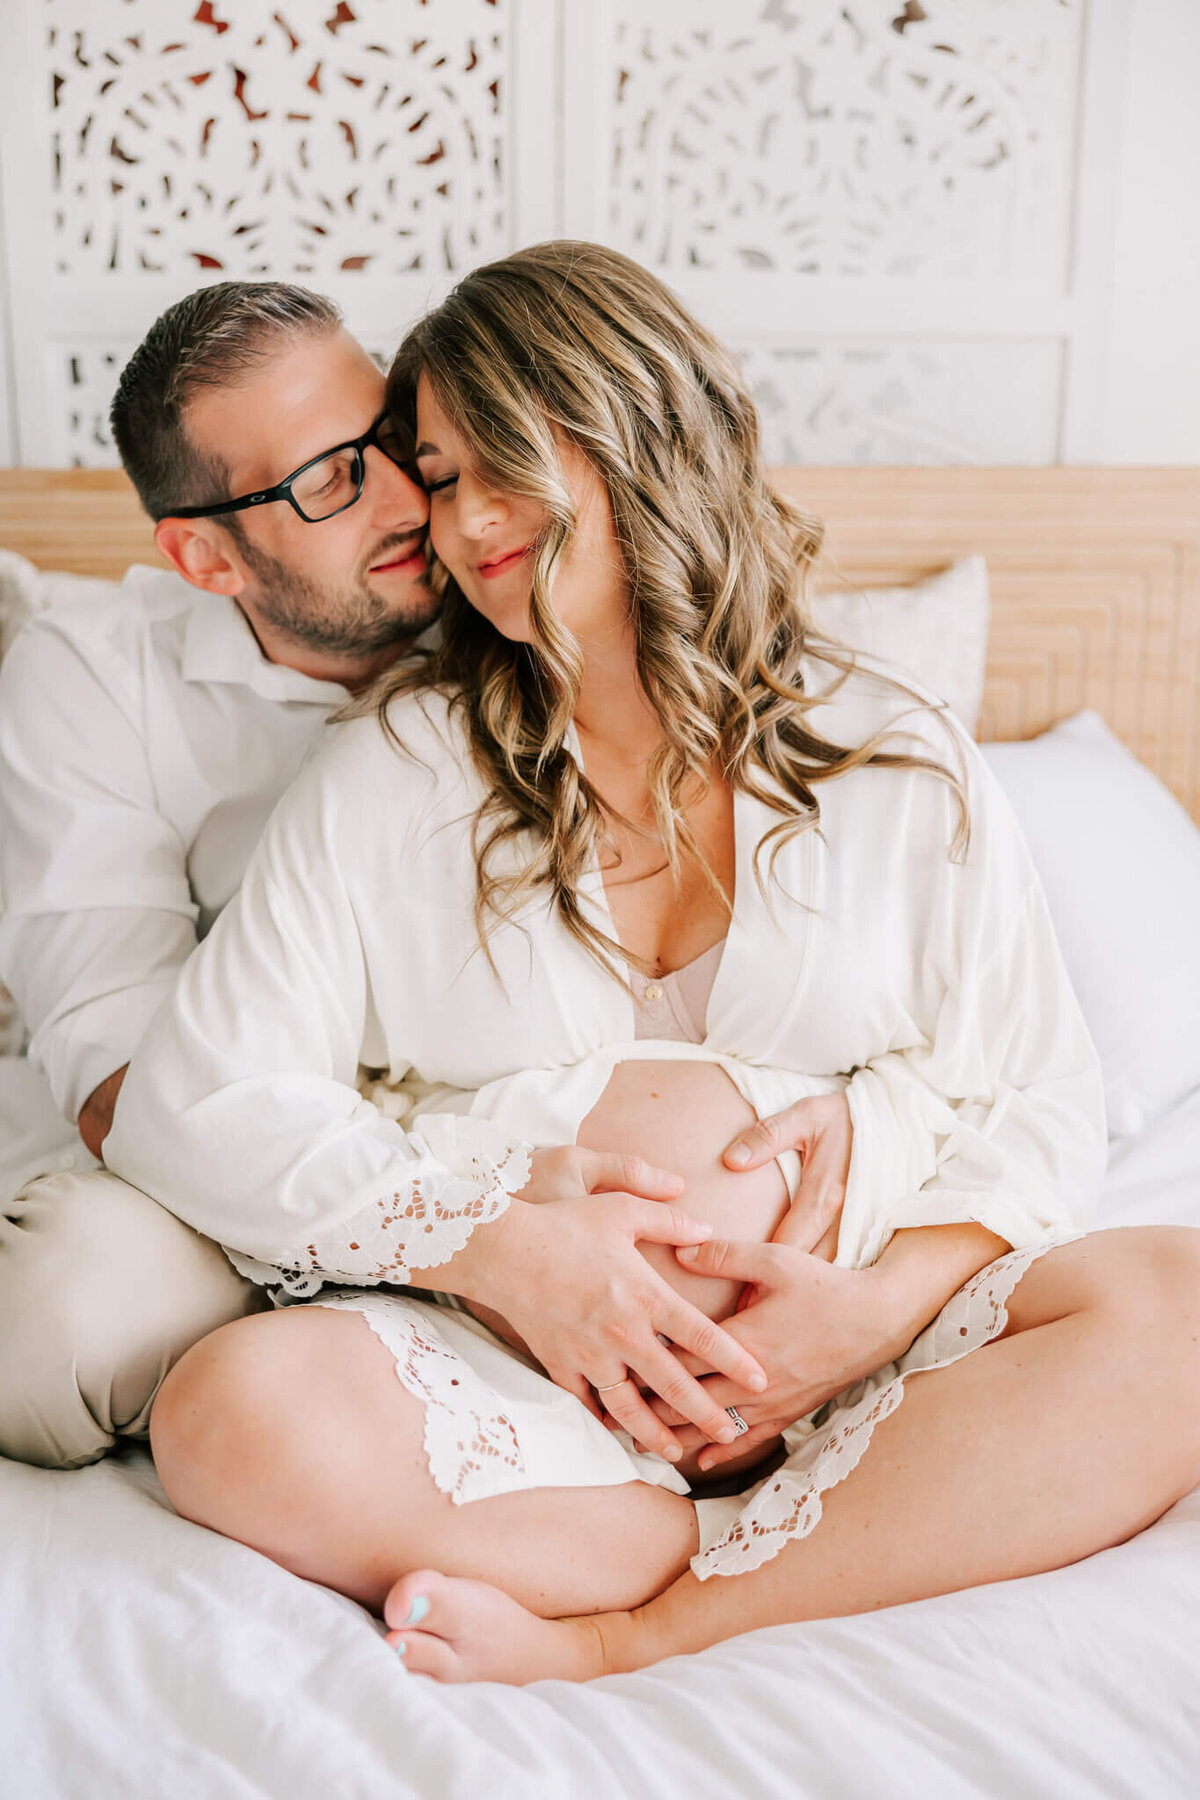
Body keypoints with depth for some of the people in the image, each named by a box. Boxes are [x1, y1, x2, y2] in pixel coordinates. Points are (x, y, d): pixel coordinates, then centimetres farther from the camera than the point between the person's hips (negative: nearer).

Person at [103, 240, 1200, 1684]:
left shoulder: (898, 764, 5)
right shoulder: (388, 775, 4)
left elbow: (1040, 1105, 4)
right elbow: (196, 1104, -3)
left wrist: (882, 1306, -15)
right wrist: (503, 1248, -16)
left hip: (857, 1357, 1)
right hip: (512, 1366, 0)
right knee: (232, 1407, -29)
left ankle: (625, 1631, -21)